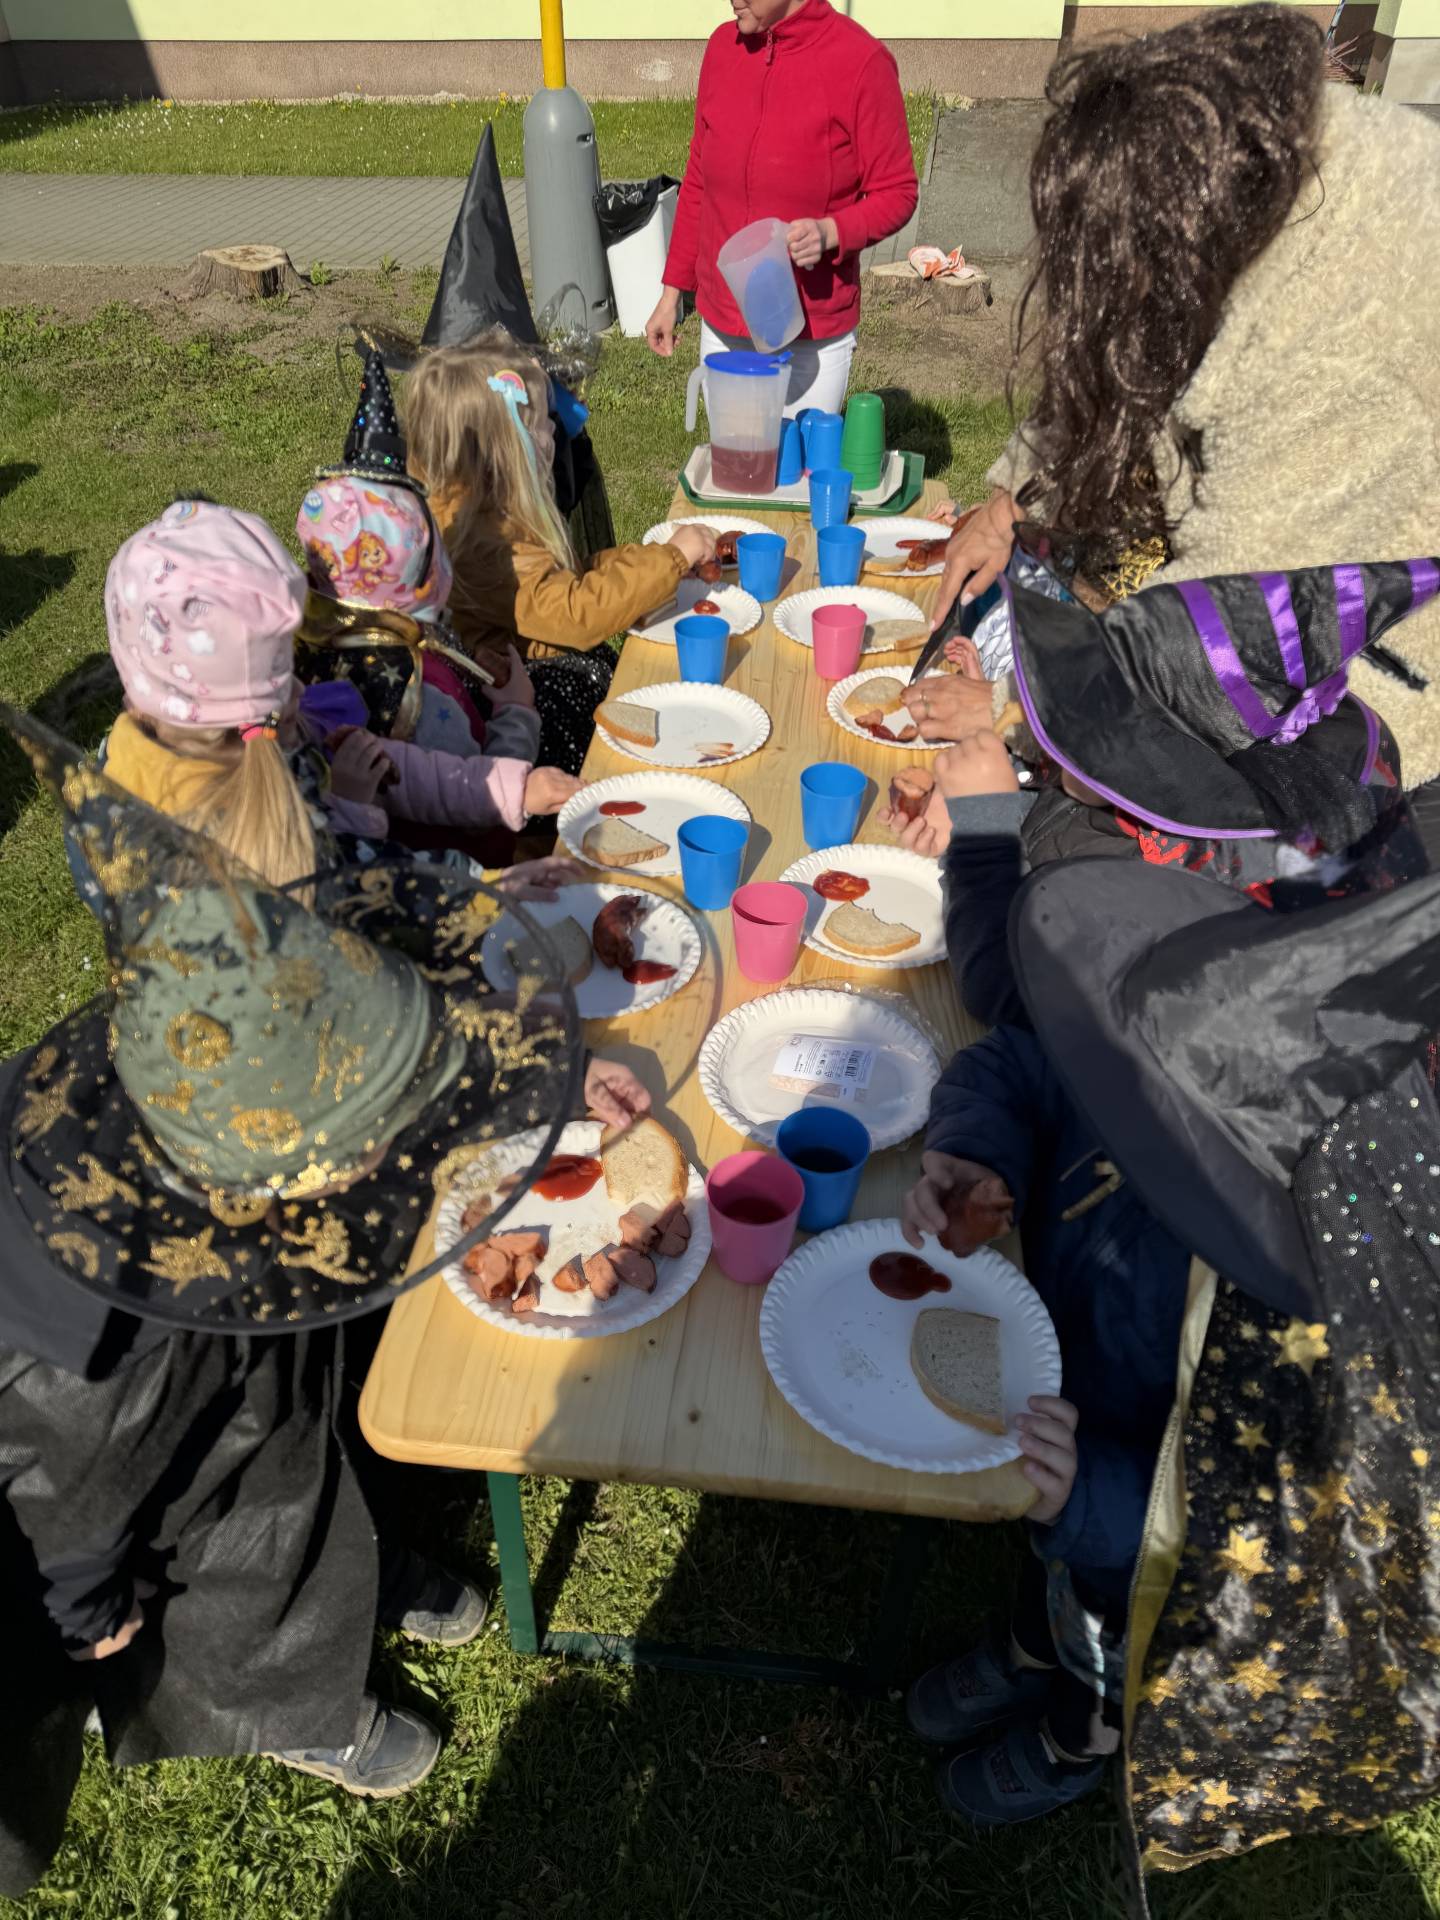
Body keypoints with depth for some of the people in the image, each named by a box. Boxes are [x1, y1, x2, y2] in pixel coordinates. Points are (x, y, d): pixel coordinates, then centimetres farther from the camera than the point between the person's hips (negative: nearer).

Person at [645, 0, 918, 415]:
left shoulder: (861, 60, -11)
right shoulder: (723, 46, 4)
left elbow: (896, 193, -7)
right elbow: (699, 180, 12)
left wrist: (830, 232, -25)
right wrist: (673, 291, 13)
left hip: (812, 340, -4)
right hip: (721, 329, 5)